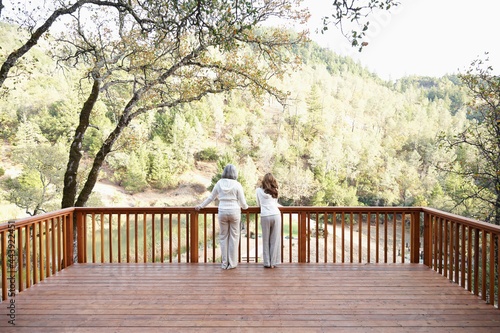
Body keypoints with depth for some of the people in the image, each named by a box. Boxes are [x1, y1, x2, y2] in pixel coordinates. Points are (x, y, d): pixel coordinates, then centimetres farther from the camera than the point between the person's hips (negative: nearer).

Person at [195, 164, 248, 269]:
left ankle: (224, 263, 16)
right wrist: (245, 207, 19)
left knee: (223, 237, 11)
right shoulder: (237, 185, -6)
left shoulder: (219, 183, 2)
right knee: (234, 237, 8)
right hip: (234, 212, -2)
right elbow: (243, 202, -4)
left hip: (222, 212, 2)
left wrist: (201, 206, 25)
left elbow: (211, 197, 11)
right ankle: (232, 263, 13)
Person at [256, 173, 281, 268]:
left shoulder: (258, 191, 10)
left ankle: (267, 263, 9)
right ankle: (273, 263, 7)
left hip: (265, 216, -1)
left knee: (265, 240, 6)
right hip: (276, 215, 1)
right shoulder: (275, 191, 15)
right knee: (275, 240, 5)